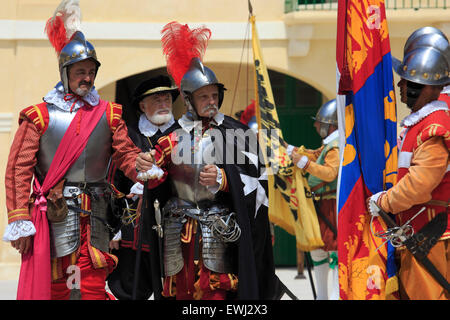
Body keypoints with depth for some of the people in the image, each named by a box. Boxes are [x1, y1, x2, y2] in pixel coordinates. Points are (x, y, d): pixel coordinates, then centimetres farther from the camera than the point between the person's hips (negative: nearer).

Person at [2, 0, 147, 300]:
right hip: (54, 216, -2)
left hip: (95, 216, 2)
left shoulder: (108, 114, 10)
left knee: (93, 288, 2)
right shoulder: (40, 115, 1)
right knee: (54, 286, 2)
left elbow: (126, 153, 7)